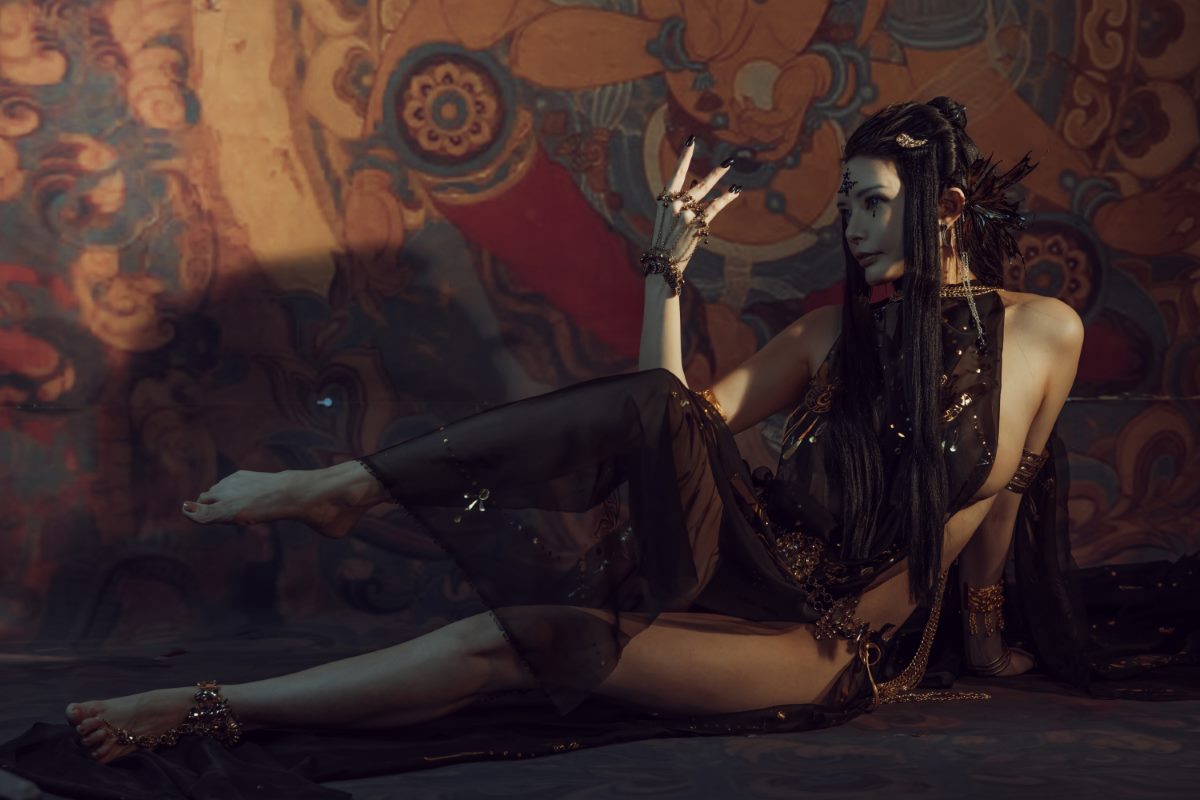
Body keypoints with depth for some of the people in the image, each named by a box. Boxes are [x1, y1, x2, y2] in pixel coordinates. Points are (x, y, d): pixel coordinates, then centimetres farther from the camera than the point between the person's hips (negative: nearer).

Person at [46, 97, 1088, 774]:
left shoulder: (1042, 334, 0)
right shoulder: (841, 329, 9)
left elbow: (1004, 494, 11)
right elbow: (685, 420, 3)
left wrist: (984, 626, 20)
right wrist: (669, 269, -3)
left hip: (831, 646, -3)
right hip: (751, 568, 3)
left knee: (519, 641, -23)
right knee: (649, 410, -29)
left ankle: (209, 710, -21)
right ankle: (339, 489, -20)